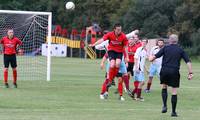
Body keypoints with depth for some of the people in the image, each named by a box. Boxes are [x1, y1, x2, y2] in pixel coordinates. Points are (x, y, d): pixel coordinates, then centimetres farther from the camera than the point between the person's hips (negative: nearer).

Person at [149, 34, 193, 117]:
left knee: (164, 87, 21)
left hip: (164, 70, 0)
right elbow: (188, 62, 0)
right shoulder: (180, 50, 7)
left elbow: (155, 56, -1)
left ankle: (164, 106, 6)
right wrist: (190, 73, 2)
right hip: (175, 72, 0)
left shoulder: (165, 48, 4)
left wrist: (151, 58, 21)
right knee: (174, 92, 4)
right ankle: (173, 112, 5)